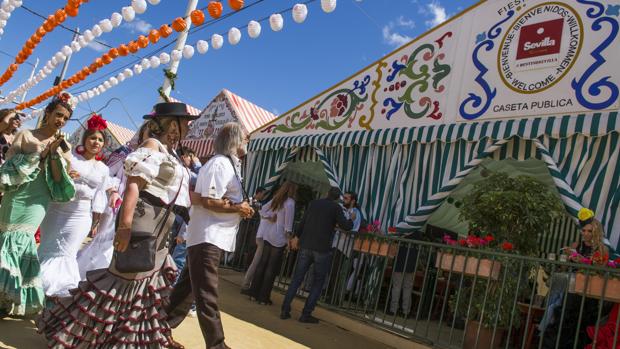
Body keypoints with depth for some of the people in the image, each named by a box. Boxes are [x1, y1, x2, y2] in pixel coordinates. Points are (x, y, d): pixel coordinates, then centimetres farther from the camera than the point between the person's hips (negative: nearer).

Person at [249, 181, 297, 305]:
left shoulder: (276, 200, 11)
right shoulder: (290, 203, -12)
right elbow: (288, 223, -15)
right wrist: (289, 237, -10)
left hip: (268, 236, 7)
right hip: (279, 238, -7)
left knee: (262, 264, 12)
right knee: (272, 269, 1)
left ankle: (254, 293, 18)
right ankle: (263, 297, 7)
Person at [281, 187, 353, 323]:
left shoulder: (313, 203, 13)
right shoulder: (336, 208, -1)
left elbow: (302, 222, 21)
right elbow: (345, 226, -10)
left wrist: (297, 237, 35)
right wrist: (351, 220, 12)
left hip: (306, 246, 4)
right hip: (322, 249, -4)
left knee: (296, 279, 11)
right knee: (318, 283, 7)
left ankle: (285, 310, 10)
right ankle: (306, 314, 4)